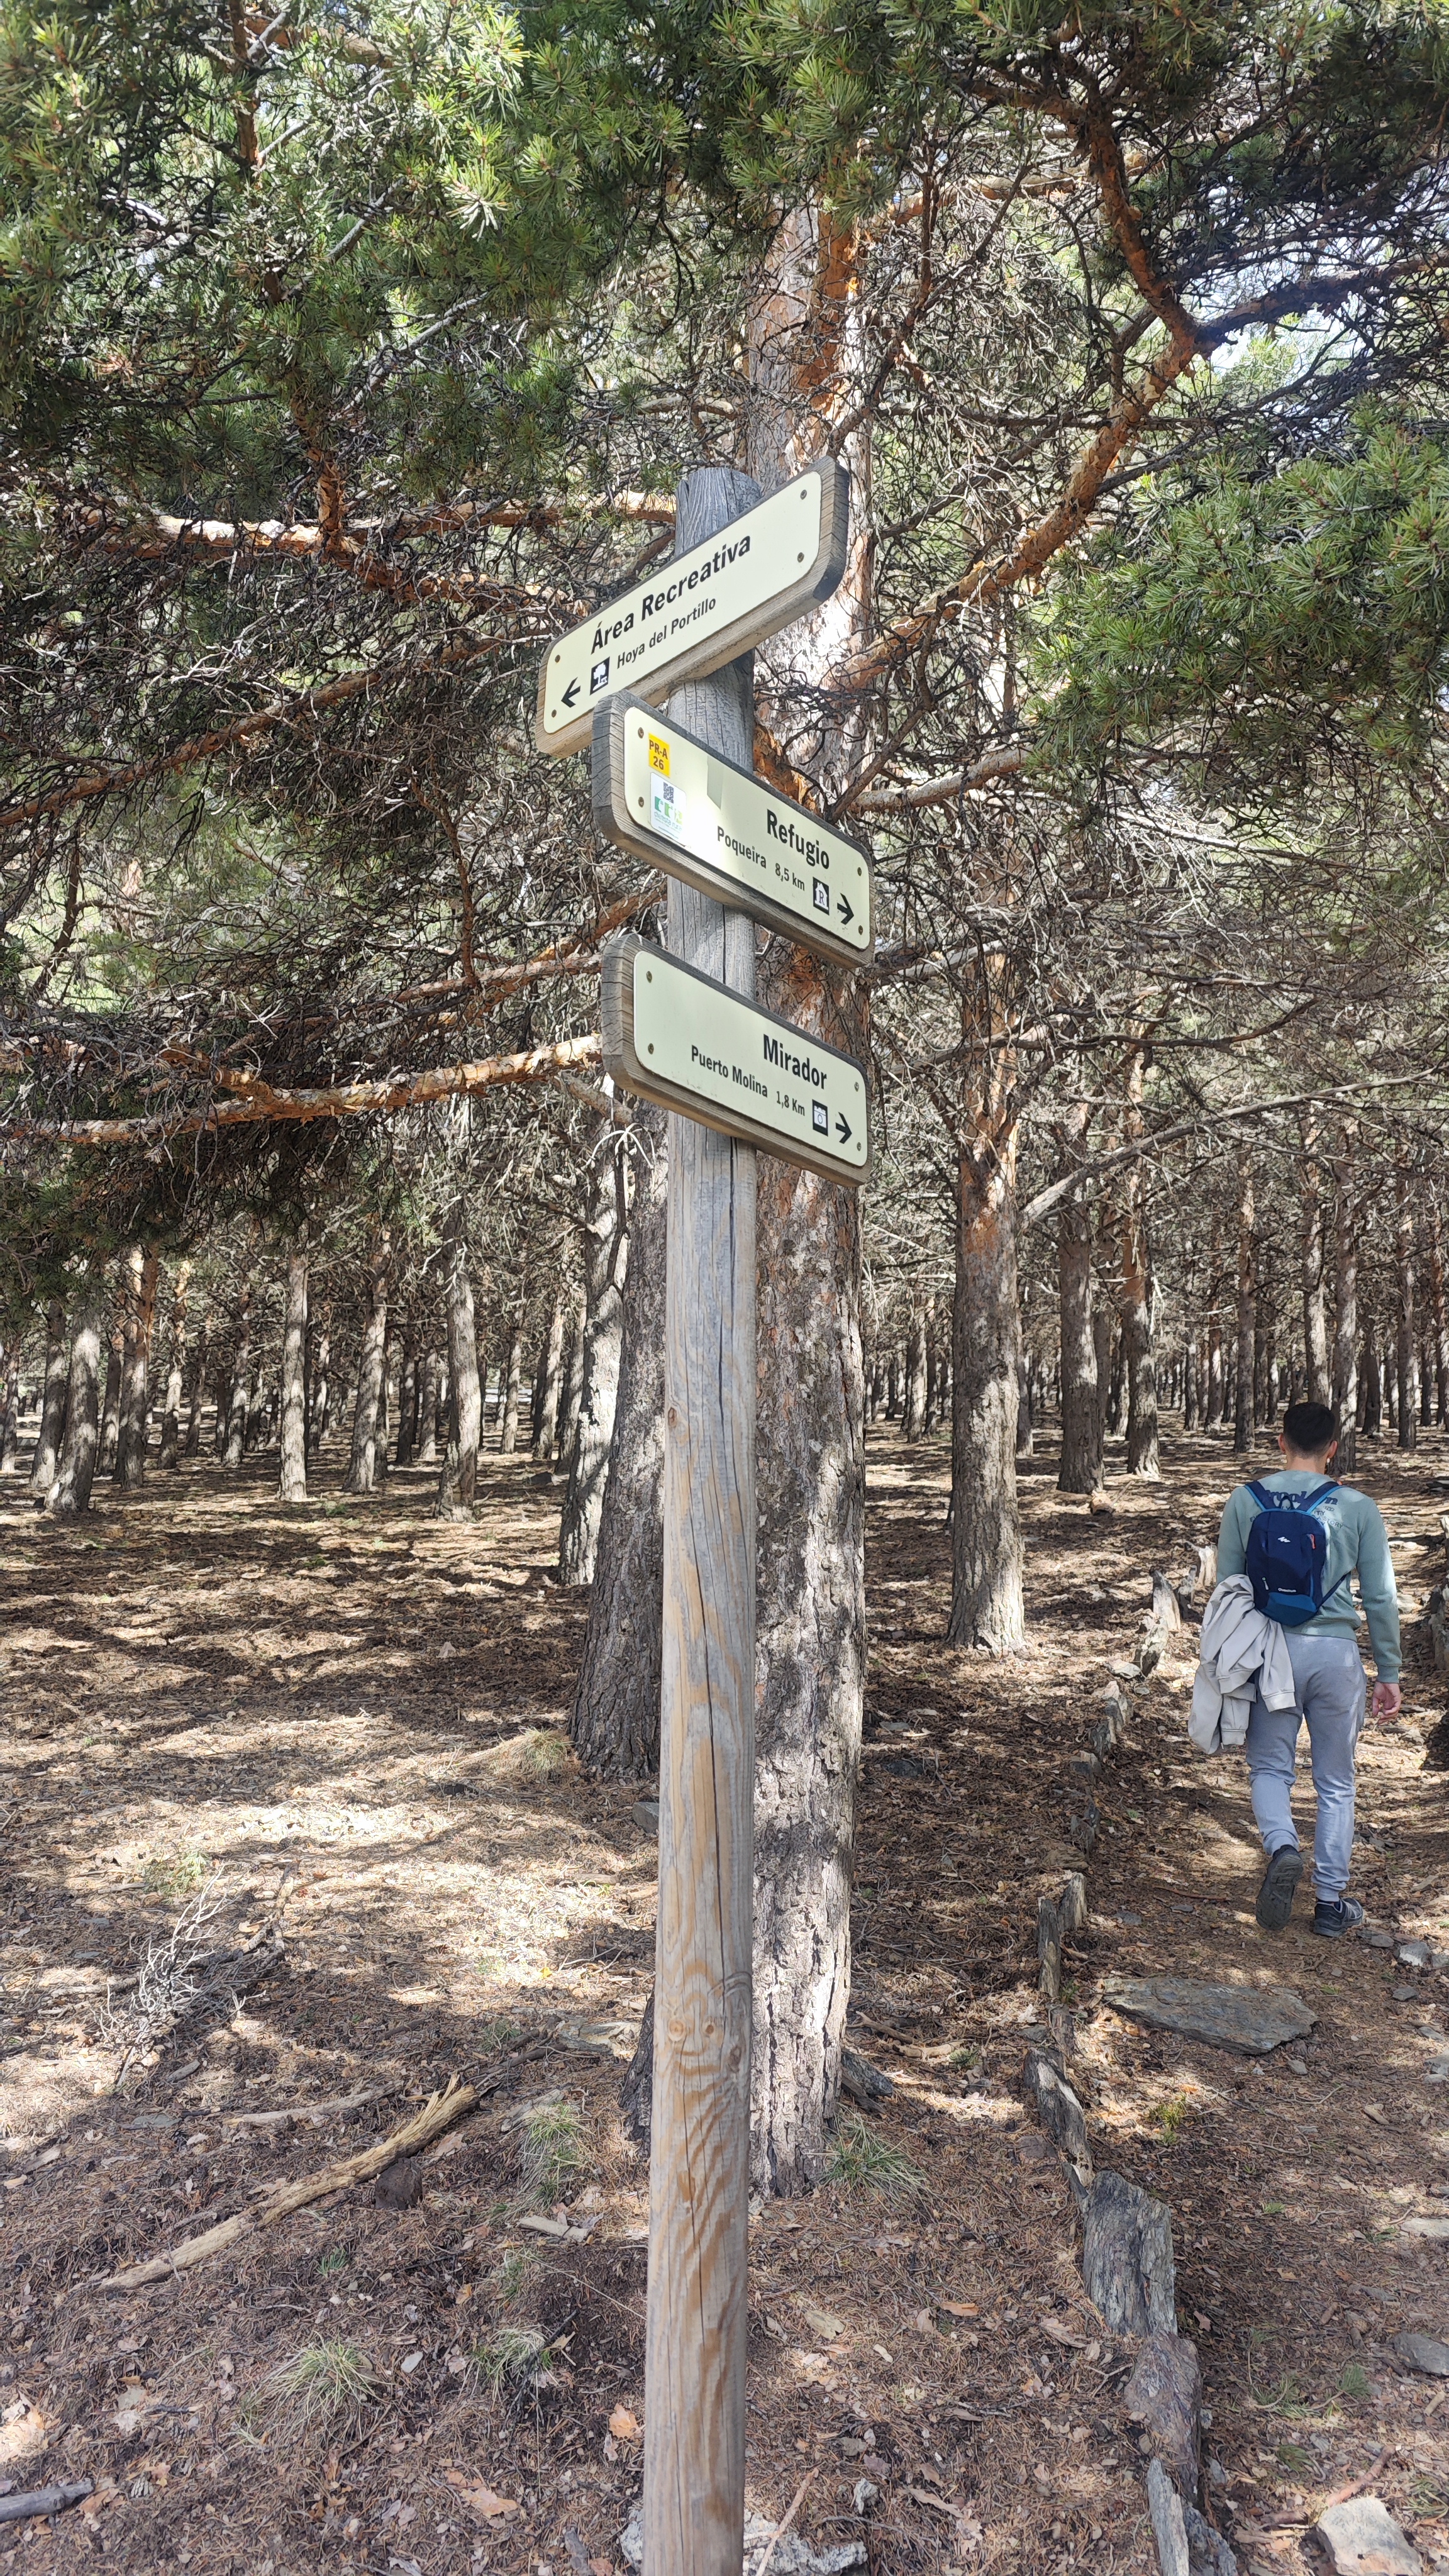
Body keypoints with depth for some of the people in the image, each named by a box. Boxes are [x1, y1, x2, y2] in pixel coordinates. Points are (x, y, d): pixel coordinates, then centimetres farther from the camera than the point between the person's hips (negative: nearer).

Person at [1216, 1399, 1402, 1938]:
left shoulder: (1245, 1501, 0)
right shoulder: (1358, 1508, -1)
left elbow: (1227, 1589, 4)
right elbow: (1381, 1598, 2)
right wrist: (1389, 1673, 11)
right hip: (1337, 1652, 0)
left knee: (1269, 1767, 13)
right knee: (1336, 1782, 13)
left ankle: (1282, 1847, -14)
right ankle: (1332, 1903, 17)